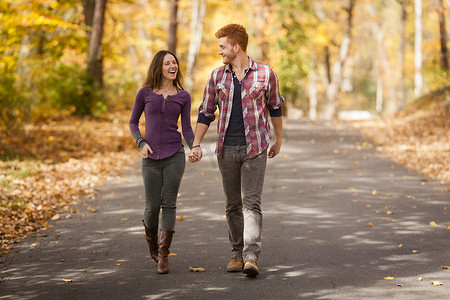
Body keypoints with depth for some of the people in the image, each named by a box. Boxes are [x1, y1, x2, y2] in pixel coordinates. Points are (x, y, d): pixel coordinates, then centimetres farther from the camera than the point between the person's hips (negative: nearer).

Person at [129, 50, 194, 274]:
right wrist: (141, 143, -4)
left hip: (175, 155, 0)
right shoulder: (145, 93, 3)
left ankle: (163, 254, 1)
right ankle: (152, 243, 31)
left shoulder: (183, 96, 5)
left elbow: (186, 128, 5)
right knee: (152, 206, 2)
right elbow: (133, 122, 12)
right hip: (151, 157, 0)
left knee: (169, 204, -3)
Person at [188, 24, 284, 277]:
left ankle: (251, 257, -17)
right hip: (227, 149, 3)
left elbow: (275, 108, 10)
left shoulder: (265, 73, -1)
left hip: (255, 148, -3)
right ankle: (237, 254, 19)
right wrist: (196, 145, 3)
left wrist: (279, 140, 16)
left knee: (251, 203, -11)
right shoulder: (217, 76, 6)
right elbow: (206, 113, 11)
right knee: (233, 205, 9)